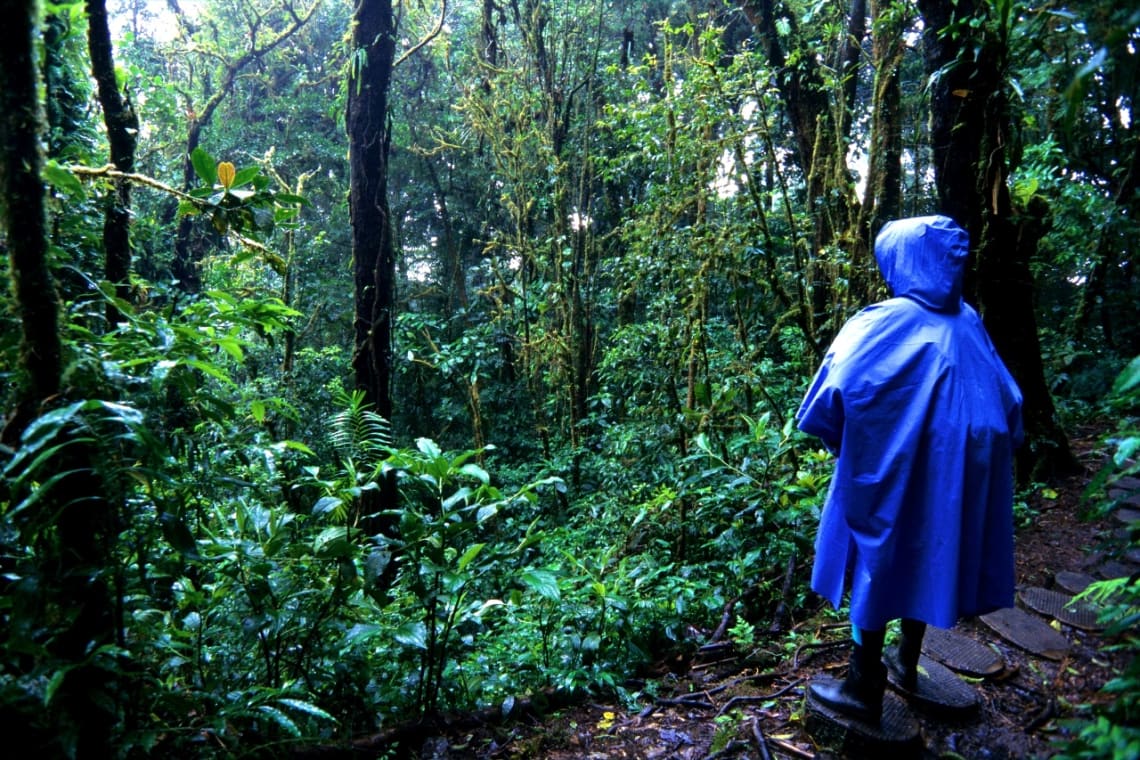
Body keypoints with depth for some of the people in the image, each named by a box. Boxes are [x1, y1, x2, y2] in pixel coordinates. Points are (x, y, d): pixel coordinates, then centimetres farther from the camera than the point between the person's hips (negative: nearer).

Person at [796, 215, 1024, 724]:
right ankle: (907, 662, 38)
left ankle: (864, 689, 16)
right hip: (952, 470, 6)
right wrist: (978, 445, 21)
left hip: (890, 472, -6)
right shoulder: (968, 321, 3)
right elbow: (1007, 401, 10)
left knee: (877, 562, 5)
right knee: (926, 556, 20)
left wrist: (837, 441, -7)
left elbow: (831, 397, -26)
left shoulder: (885, 323, -17)